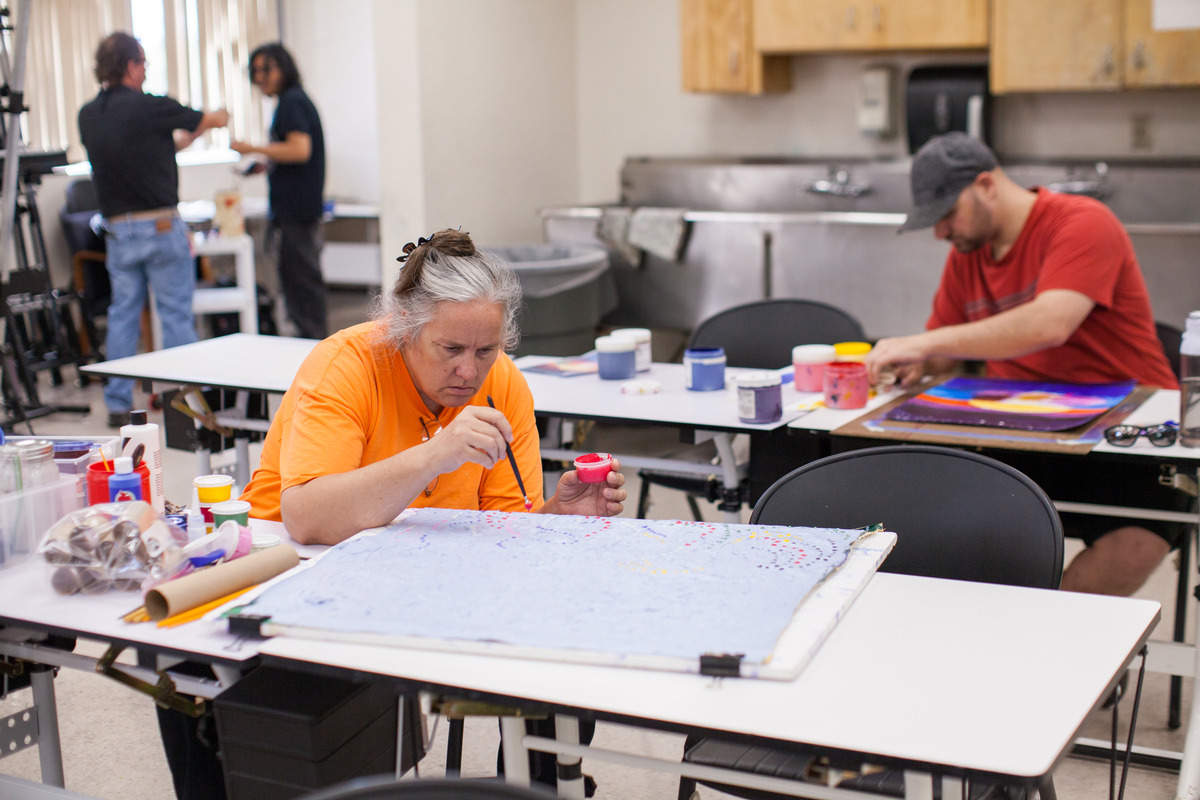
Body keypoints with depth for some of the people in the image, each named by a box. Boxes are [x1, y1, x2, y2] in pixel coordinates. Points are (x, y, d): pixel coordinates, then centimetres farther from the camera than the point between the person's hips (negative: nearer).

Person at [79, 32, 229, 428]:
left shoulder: (88, 116, 6)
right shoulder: (148, 107, -11)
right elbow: (206, 120, 5)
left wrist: (182, 139, 30)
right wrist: (219, 118, 28)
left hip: (117, 228, 6)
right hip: (160, 227, -6)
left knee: (122, 314, 10)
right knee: (176, 314, 2)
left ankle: (118, 403, 12)